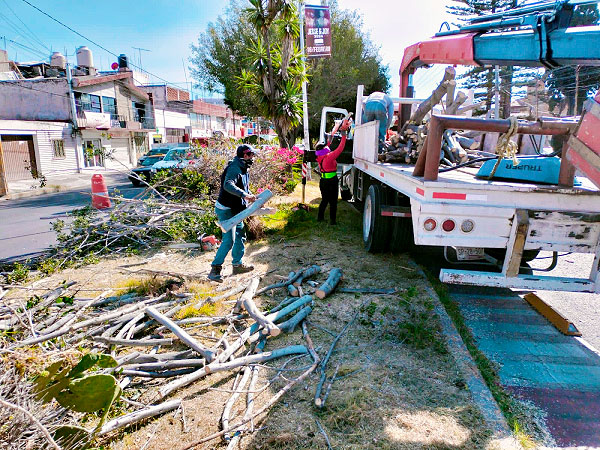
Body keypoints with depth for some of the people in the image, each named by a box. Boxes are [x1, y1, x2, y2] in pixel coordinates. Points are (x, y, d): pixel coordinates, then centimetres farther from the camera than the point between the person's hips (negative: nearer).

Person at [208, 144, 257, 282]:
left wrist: (252, 197, 7)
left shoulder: (244, 169, 14)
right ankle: (215, 269, -7)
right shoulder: (234, 168, -19)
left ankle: (237, 264, 30)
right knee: (229, 240, -14)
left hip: (235, 210, 11)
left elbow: (245, 188, 24)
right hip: (225, 210, -11)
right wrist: (244, 195, -44)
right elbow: (228, 185, -37)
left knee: (240, 236, 17)